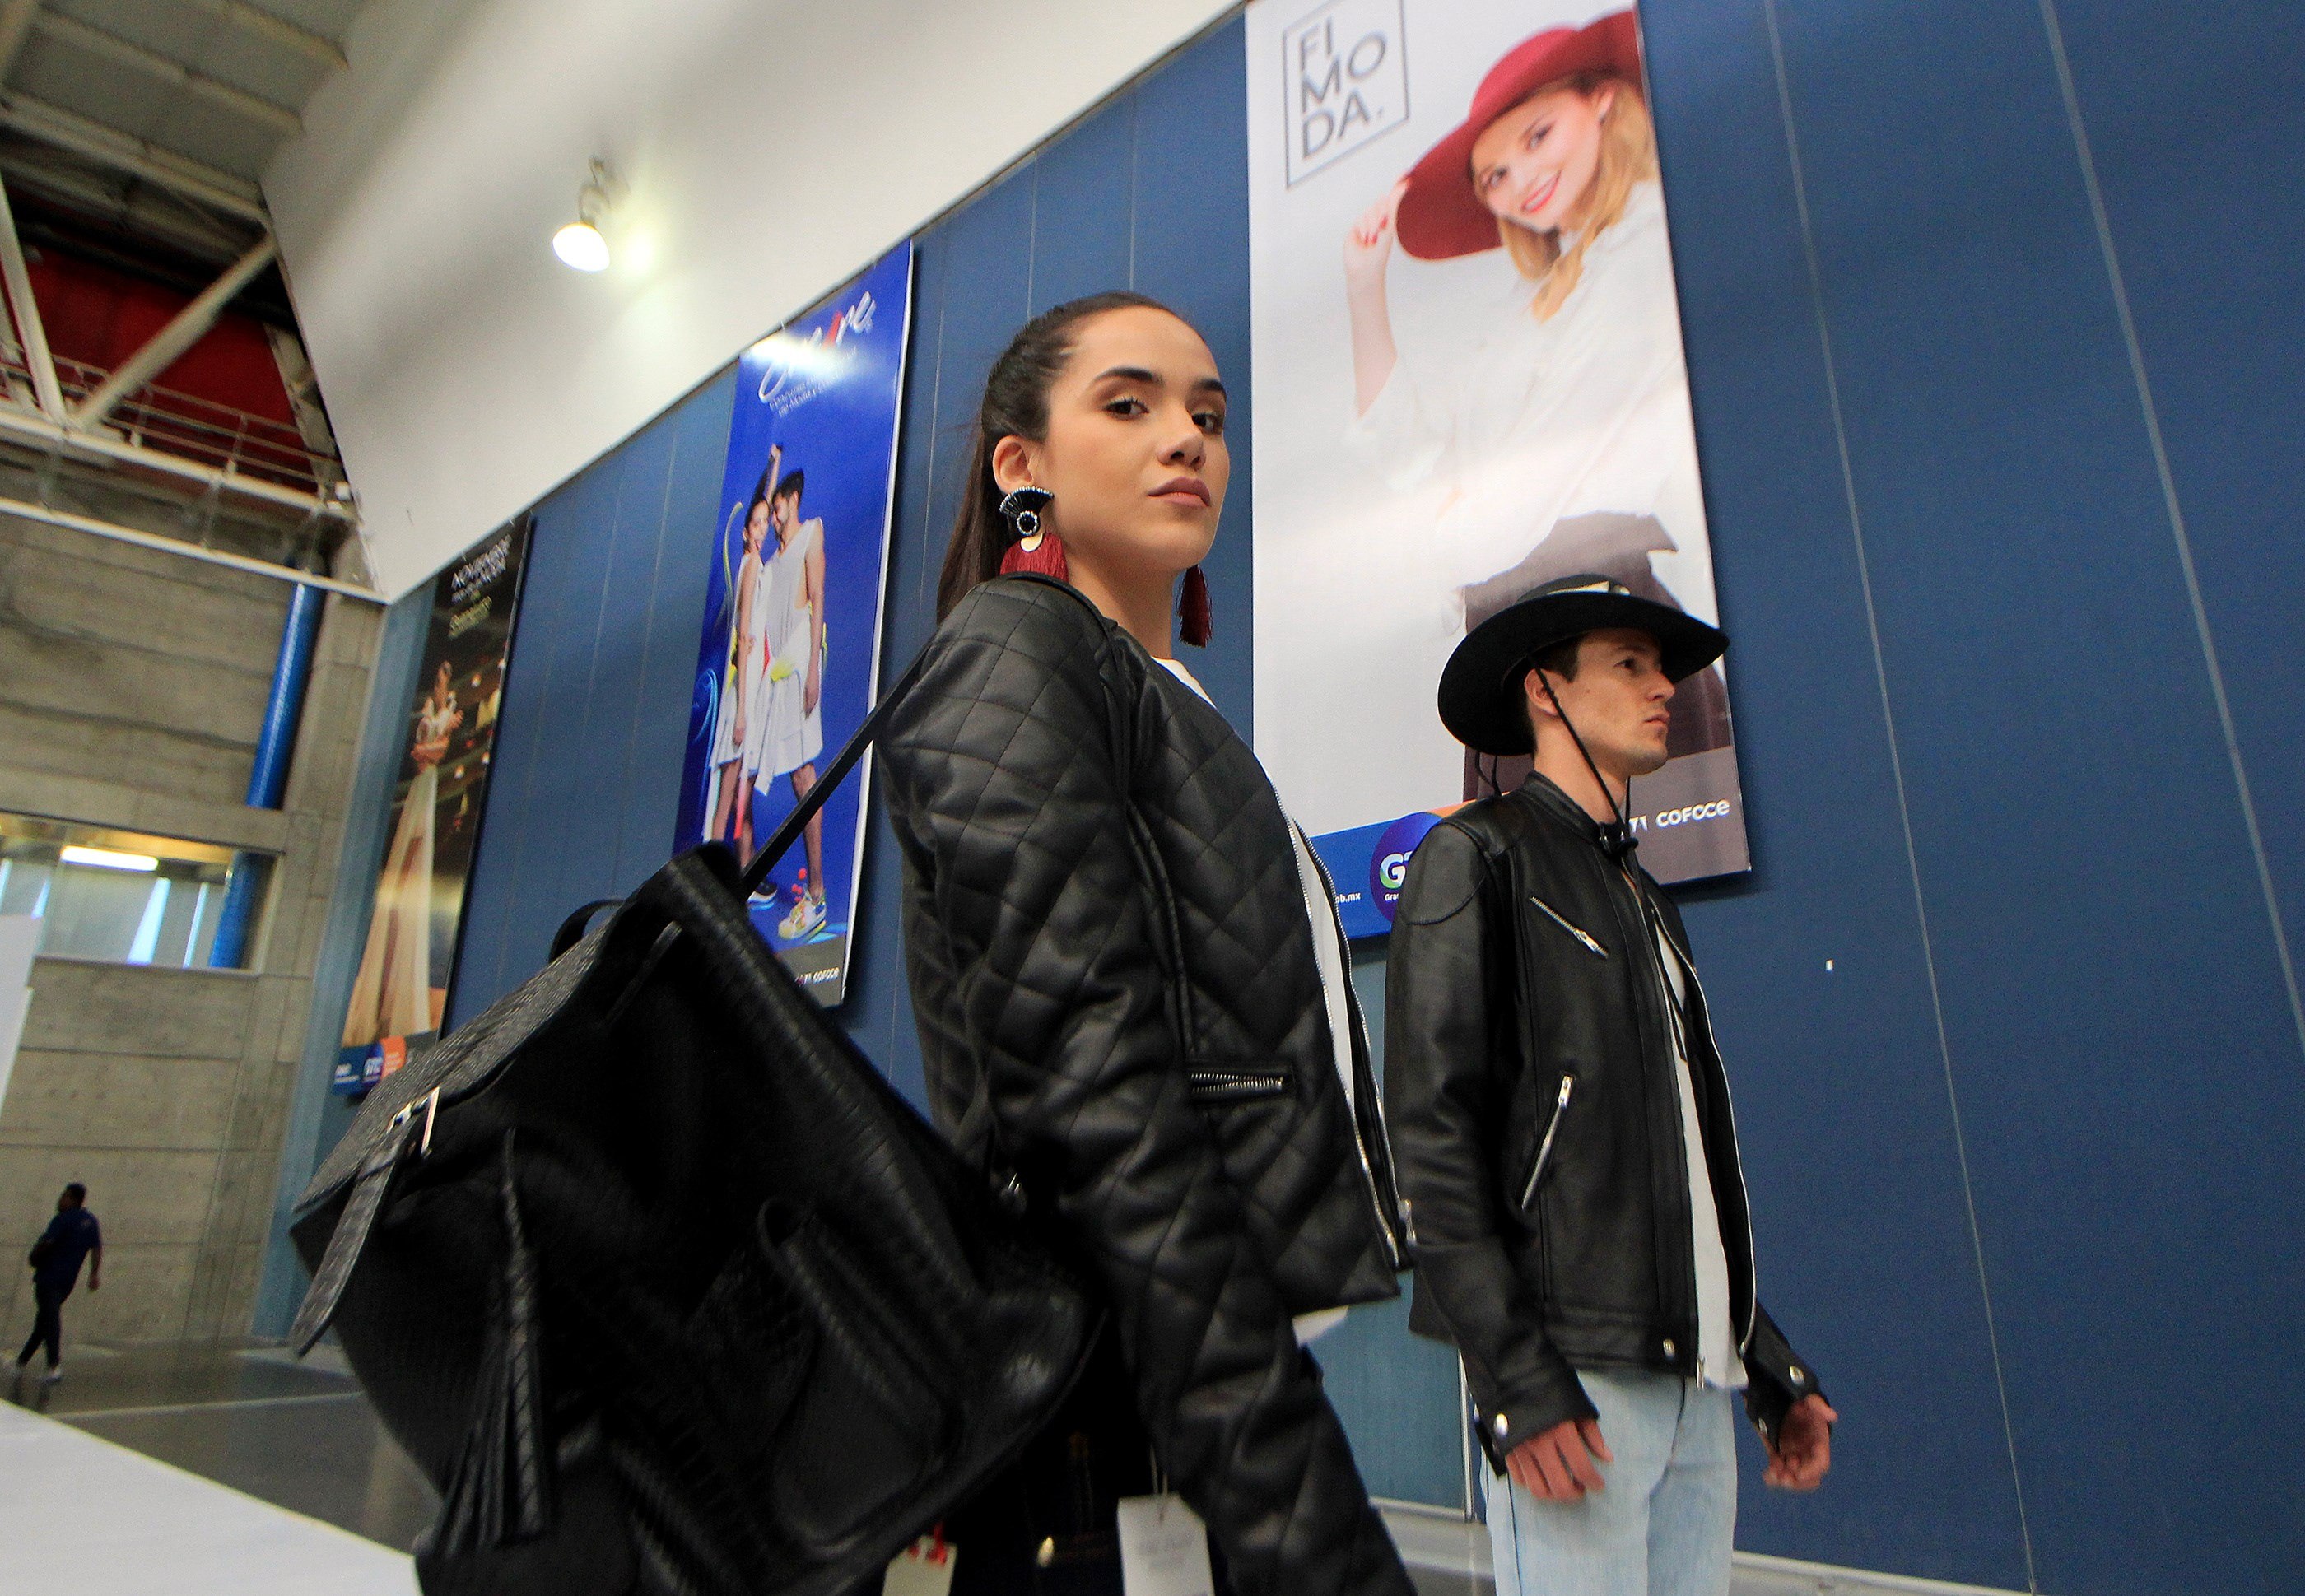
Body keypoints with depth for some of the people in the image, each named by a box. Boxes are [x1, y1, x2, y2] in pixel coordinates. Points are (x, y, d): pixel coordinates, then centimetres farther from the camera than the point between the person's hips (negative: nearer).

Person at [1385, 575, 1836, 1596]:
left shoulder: (1644, 896, 19)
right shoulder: (1475, 855, -4)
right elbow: (1431, 1135, -12)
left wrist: (1772, 1370, 16)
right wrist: (1516, 1379, -17)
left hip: (1696, 1377, 7)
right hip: (1576, 1371, -7)